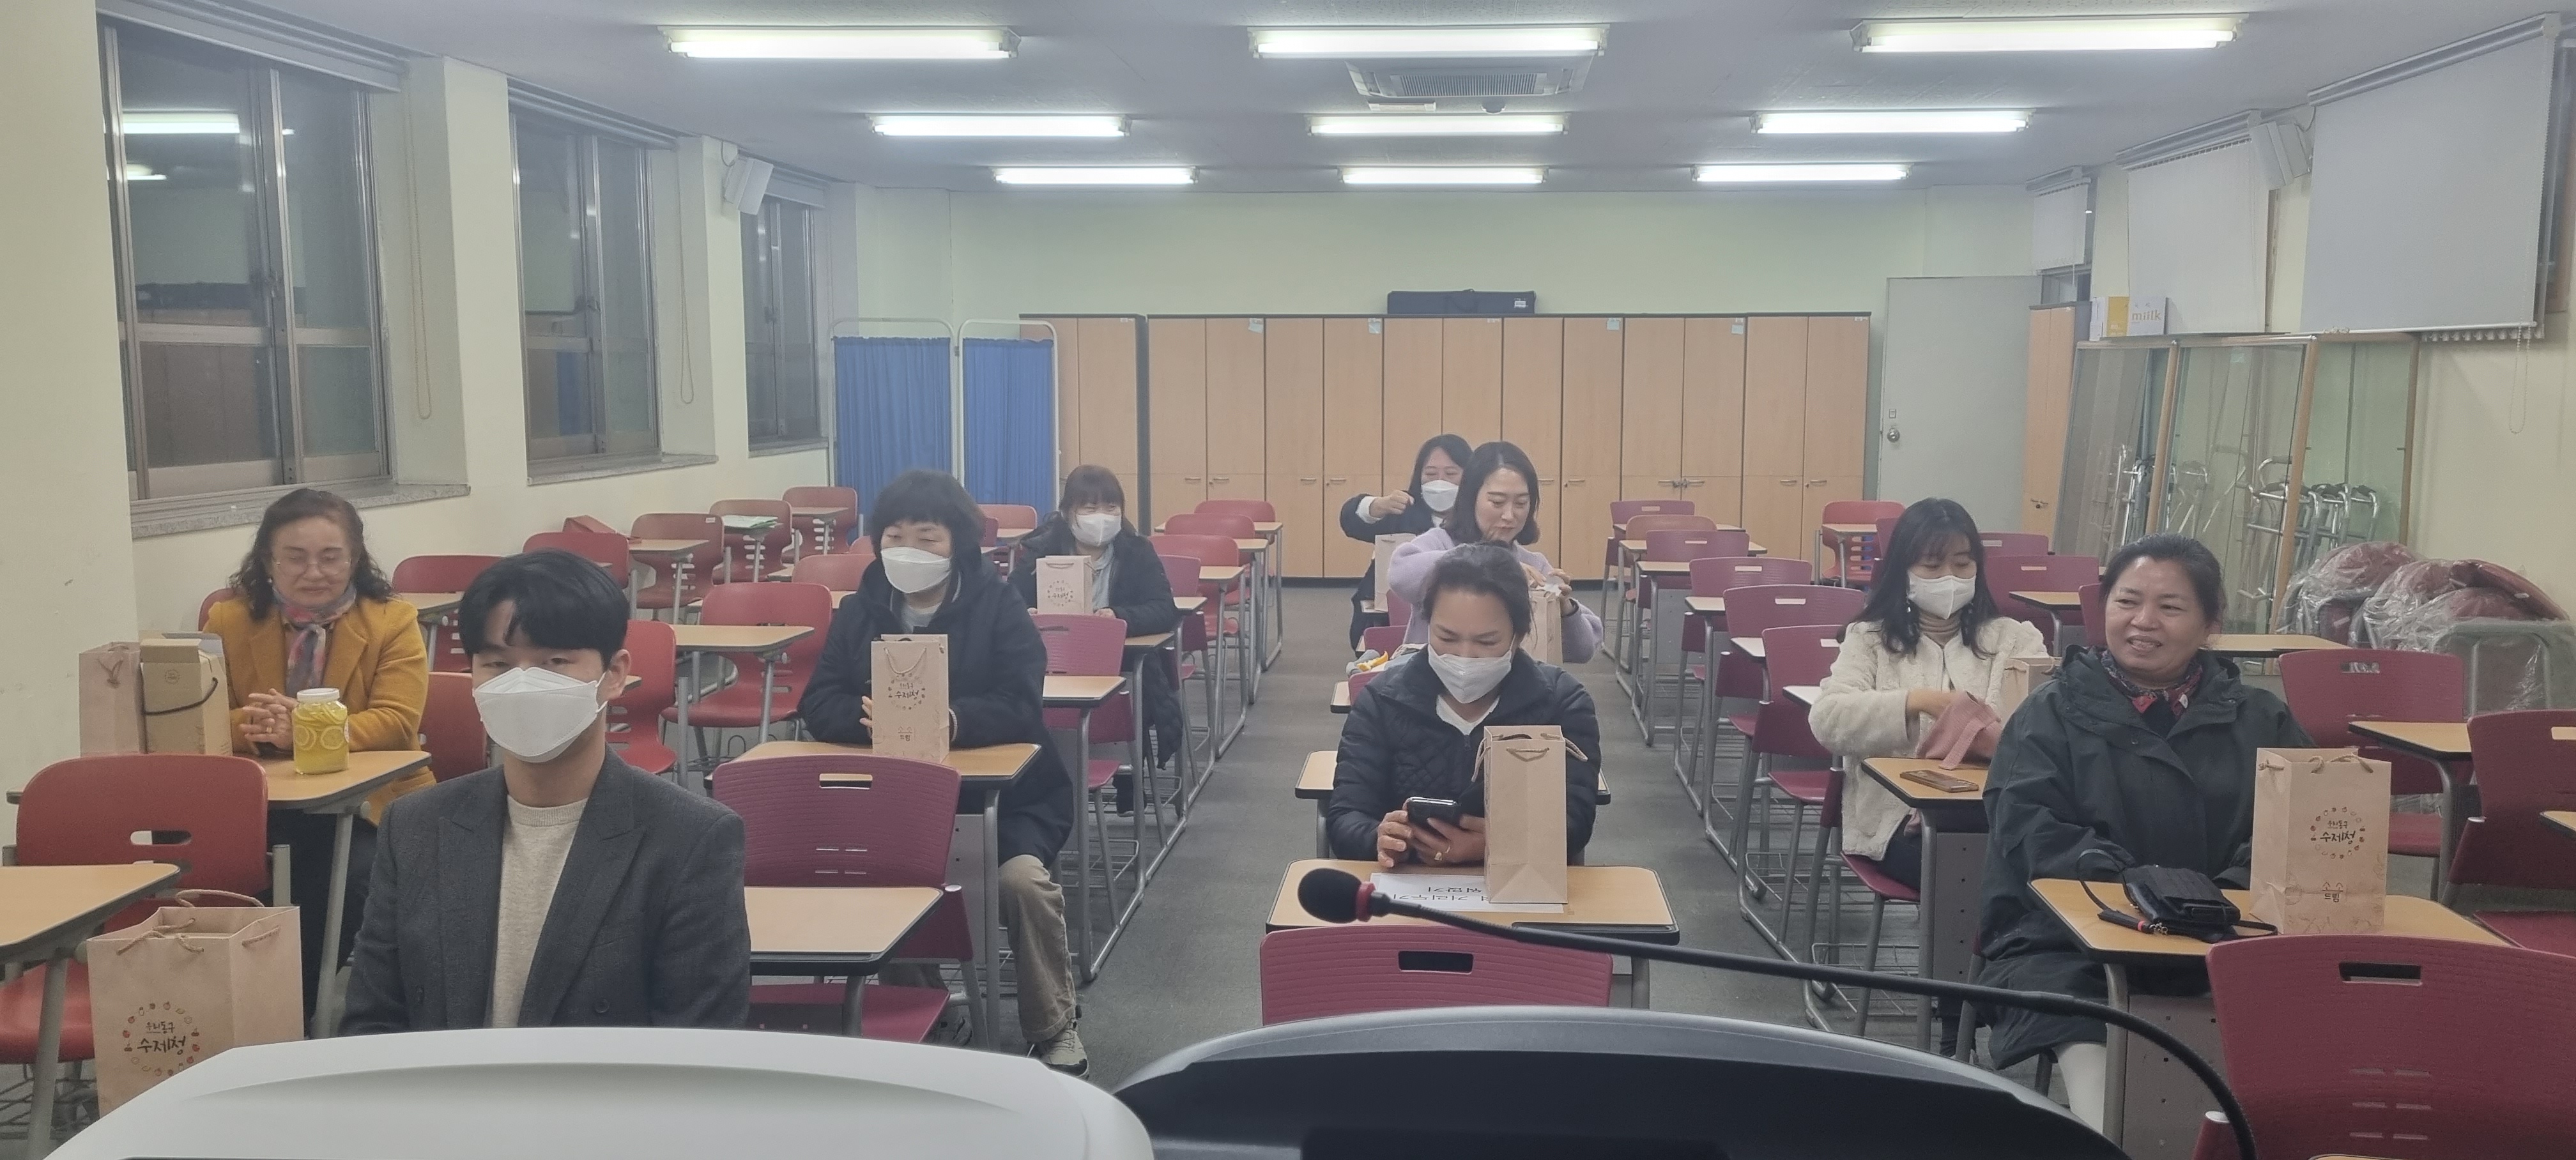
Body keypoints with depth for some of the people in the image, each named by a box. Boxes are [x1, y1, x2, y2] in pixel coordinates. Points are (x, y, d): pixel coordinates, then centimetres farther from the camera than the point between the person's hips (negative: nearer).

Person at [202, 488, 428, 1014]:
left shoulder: (393, 620, 0)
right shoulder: (228, 620, 7)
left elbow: (395, 722, -10)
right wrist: (250, 726, -21)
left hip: (370, 804, -2)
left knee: (347, 880, -31)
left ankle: (305, 1004, -9)